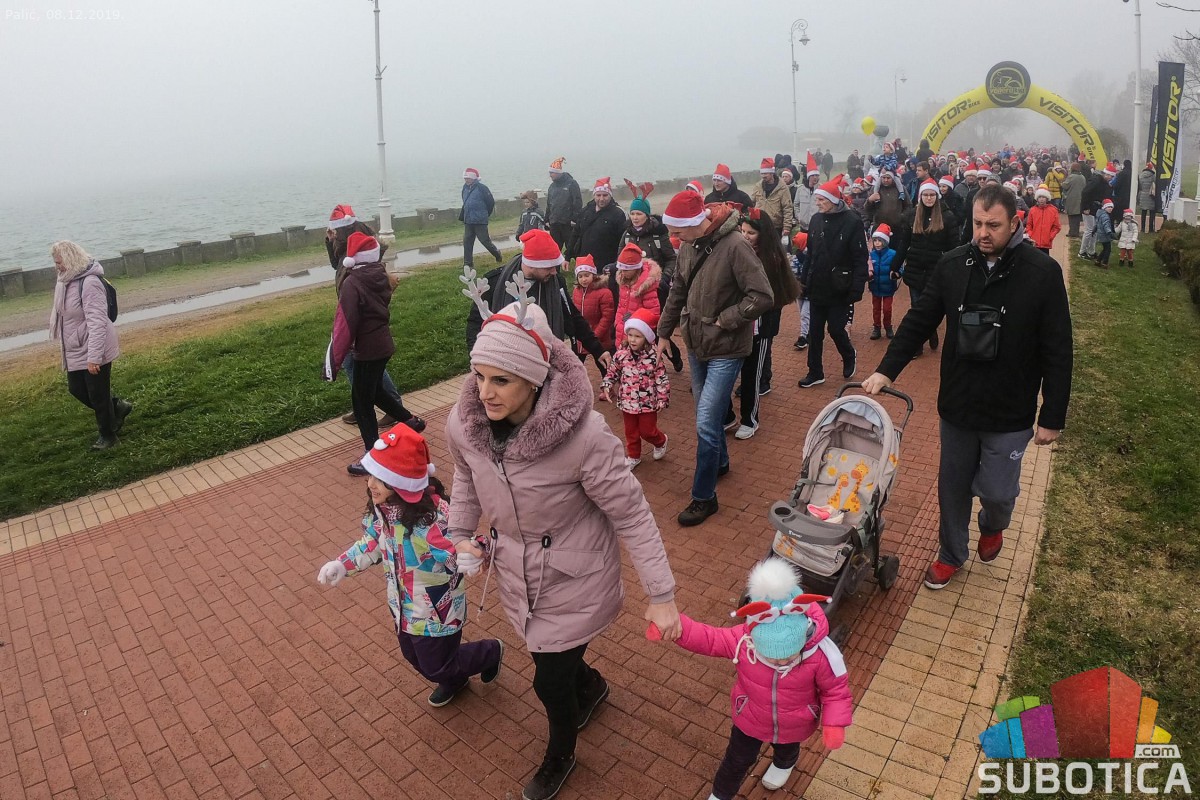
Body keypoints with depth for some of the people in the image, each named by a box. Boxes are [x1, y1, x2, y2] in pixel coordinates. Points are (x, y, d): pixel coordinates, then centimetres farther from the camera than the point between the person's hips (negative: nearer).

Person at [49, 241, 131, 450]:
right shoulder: (67, 281, 5)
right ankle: (117, 408, 35)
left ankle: (107, 435, 22)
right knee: (76, 389, 17)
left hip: (94, 351, -9)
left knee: (98, 395, 4)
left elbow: (97, 323, -28)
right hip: (76, 351, 9)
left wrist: (93, 357, -30)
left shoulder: (90, 284, -24)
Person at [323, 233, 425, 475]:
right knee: (374, 392, 26)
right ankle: (411, 421, 37)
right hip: (383, 344, 8)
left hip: (367, 350, -8)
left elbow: (345, 324, -22)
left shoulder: (352, 283, -20)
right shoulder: (380, 275, 2)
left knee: (361, 401, 3)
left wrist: (334, 359, -18)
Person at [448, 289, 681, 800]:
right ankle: (590, 685, 63)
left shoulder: (584, 436, -34)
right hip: (518, 575, 5)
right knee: (557, 659, 25)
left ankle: (559, 756, 45)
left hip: (575, 581, -5)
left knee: (550, 680, 9)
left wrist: (661, 595, -18)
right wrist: (459, 533, -1)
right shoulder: (464, 424, -18)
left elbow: (632, 515, -23)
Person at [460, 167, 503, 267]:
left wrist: (484, 215, 4)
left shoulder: (482, 188, -11)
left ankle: (497, 254, 24)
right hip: (468, 221, 6)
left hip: (479, 221, -6)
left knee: (485, 240, 0)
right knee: (467, 242, 4)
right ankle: (468, 263, 11)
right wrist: (462, 217, 14)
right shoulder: (465, 188, 9)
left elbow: (491, 202, -6)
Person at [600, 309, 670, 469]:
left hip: (648, 402, -3)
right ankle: (633, 456, 35)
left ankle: (660, 442, 40)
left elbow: (662, 379, -12)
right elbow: (612, 372, 5)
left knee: (647, 431, 8)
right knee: (631, 431, 16)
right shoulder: (621, 353, -8)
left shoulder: (653, 355, -17)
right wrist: (606, 387, -6)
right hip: (627, 402, 3)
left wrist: (662, 400, -13)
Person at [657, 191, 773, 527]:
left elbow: (762, 297, -22)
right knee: (707, 415, 20)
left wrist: (723, 320, -18)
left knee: (706, 423, -6)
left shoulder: (734, 246, -22)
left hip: (726, 349, -7)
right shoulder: (687, 247, -1)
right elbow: (677, 293, 12)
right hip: (696, 345, 7)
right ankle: (720, 463, 46)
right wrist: (664, 333, 15)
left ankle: (704, 496, 9)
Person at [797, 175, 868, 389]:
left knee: (836, 329, 3)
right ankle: (815, 373, 20)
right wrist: (805, 280, 10)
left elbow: (860, 259, -12)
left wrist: (856, 289, -17)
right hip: (817, 288, 5)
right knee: (815, 332, 8)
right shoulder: (816, 219, 4)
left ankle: (849, 357, 33)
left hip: (839, 290, -5)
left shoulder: (851, 222, -12)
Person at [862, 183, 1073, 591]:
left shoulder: (1043, 273, -13)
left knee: (996, 490, 5)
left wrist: (1052, 417, -9)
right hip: (957, 405, 3)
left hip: (1010, 414, -3)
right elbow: (919, 321, 2)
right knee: (952, 485, 14)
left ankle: (992, 527, 42)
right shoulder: (953, 264, -5)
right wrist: (886, 370, -8)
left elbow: (1057, 352, -10)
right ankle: (951, 553, 36)